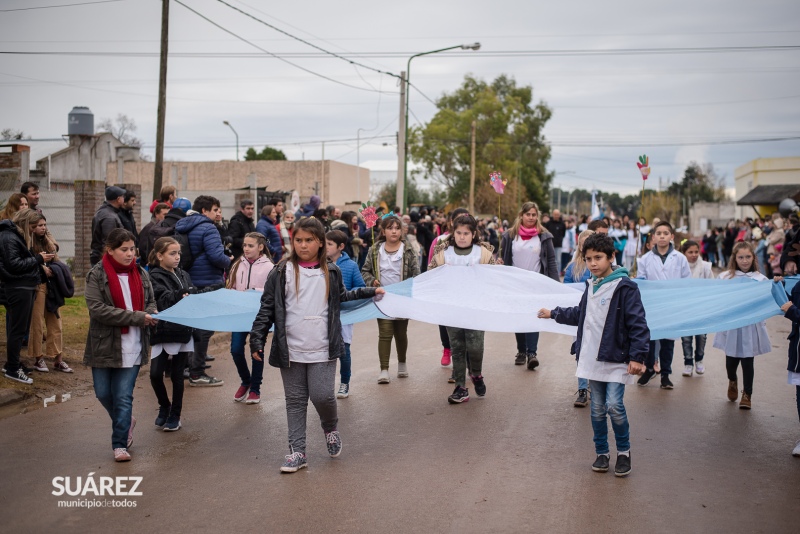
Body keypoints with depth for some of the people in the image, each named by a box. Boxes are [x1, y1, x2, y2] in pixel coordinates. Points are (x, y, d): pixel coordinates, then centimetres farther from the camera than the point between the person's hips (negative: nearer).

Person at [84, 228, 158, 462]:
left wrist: (151, 314, -9)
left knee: (124, 396, 0)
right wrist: (137, 317, -21)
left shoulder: (140, 274, 5)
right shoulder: (96, 275, -8)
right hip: (104, 344, -1)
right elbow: (97, 309, -18)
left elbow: (151, 301, 16)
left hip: (132, 346, 1)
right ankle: (125, 421, 36)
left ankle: (120, 443, 9)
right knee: (103, 393, 9)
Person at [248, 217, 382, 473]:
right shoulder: (281, 273, 0)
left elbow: (342, 297, 25)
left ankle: (331, 429, 25)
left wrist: (370, 292, 21)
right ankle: (297, 452, 16)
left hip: (323, 349, 0)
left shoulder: (331, 273, 6)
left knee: (322, 396, -7)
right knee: (295, 401, 7)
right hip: (291, 350, 0)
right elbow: (267, 308, 1)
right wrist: (257, 340, -4)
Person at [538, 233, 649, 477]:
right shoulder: (590, 286, 11)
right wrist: (553, 314, 36)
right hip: (592, 357, 6)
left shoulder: (625, 287, -11)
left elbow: (638, 324, -14)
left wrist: (637, 356, -21)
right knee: (597, 409, 9)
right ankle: (601, 453, 22)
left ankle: (624, 452, 8)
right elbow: (580, 314, 29)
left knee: (614, 406, -12)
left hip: (616, 358, -6)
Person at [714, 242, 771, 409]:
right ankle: (732, 382, 42)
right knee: (731, 361, 9)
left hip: (751, 327, -1)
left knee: (748, 362, 4)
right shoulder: (725, 277, 0)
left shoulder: (761, 279, 0)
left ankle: (747, 394, 23)